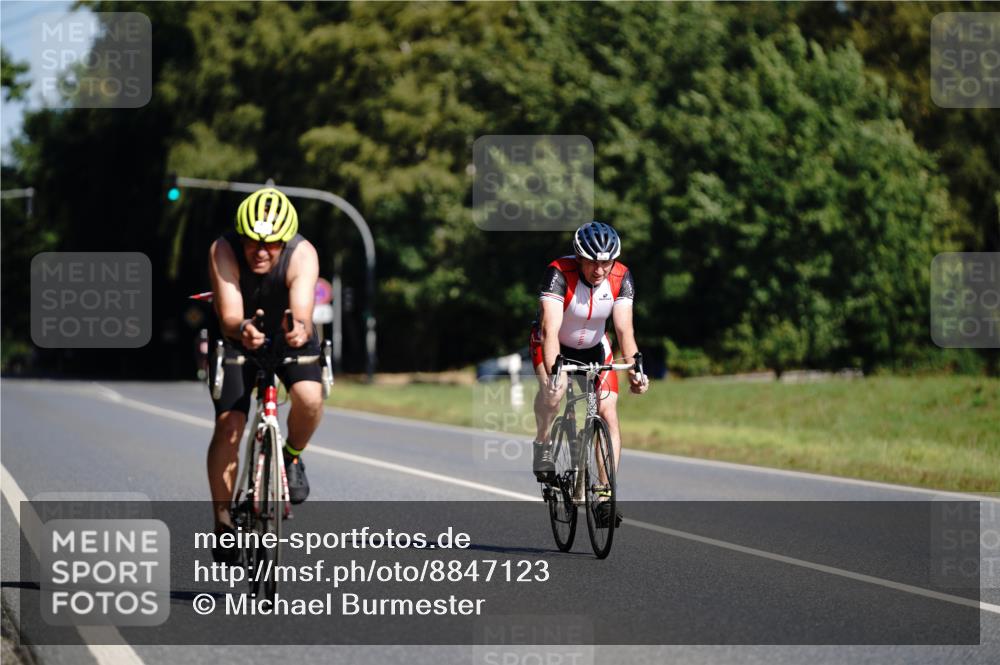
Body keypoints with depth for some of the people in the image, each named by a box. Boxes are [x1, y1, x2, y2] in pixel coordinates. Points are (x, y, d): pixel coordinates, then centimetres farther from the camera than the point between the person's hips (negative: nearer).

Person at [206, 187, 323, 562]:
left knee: (309, 399, -28)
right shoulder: (224, 252, -30)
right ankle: (223, 520, 0)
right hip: (238, 338, 0)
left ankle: (292, 457, 3)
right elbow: (229, 318, -38)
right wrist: (242, 330, -61)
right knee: (228, 426, -14)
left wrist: (299, 330, -67)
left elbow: (303, 314, -43)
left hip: (289, 337, 0)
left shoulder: (302, 255, -31)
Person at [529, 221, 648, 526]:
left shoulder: (621, 278, -22)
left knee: (608, 412, -12)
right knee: (553, 389, -34)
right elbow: (551, 329, -41)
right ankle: (542, 445, -7)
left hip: (594, 347, 3)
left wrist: (634, 367, -43)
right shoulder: (558, 273, -32)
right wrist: (554, 371, -55)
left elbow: (624, 329, -27)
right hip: (552, 345, -3)